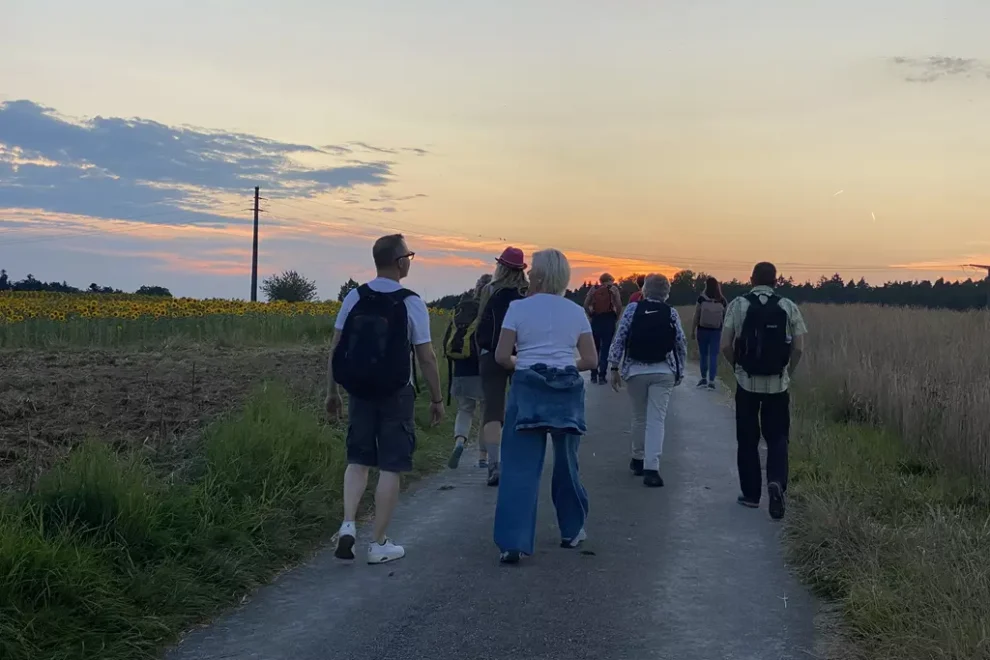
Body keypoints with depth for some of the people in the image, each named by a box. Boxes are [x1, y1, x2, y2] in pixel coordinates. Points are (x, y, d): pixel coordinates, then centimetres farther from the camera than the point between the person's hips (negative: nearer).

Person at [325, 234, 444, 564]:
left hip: (359, 392, 3)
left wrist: (332, 391, 10)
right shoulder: (411, 303, -11)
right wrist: (437, 399, 3)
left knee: (358, 460, 16)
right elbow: (427, 357, -8)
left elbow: (335, 348, 0)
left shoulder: (354, 298, -2)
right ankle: (379, 544, 11)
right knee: (390, 468, 6)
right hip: (395, 395, -3)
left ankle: (348, 525, -1)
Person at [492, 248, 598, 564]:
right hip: (567, 391, 3)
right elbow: (591, 360, 2)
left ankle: (512, 543, -8)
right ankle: (572, 530, 30)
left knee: (520, 468, -3)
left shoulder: (519, 307, -2)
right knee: (566, 462, 17)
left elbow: (502, 356, -6)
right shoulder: (576, 311, 6)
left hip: (528, 388, -3)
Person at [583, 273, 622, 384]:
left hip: (595, 320, 3)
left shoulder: (594, 289, 8)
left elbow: (586, 304, -1)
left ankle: (593, 375, 13)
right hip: (608, 320, -2)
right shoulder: (613, 289, 1)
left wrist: (591, 315, 8)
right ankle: (601, 376, -1)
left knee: (594, 347, 12)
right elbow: (619, 305, -10)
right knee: (605, 348, 2)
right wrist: (616, 317, 1)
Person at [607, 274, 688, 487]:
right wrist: (679, 371, 14)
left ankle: (638, 459, 30)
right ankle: (651, 468, -12)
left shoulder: (632, 309, -3)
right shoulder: (671, 313, 1)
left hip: (636, 370, 0)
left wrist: (614, 367, -2)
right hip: (663, 371, 0)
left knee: (639, 416, 16)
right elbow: (681, 344, 3)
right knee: (656, 419, -3)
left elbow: (619, 338, -7)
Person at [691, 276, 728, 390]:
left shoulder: (701, 299, -9)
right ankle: (711, 381, -2)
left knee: (703, 355, 13)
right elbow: (726, 318, 0)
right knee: (713, 355, 3)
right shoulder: (722, 301, -3)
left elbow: (696, 317, -7)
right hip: (716, 331, 1)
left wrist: (693, 331, 1)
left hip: (702, 330, -1)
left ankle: (704, 379, 22)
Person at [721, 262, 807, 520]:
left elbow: (725, 346, -8)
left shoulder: (738, 305, -4)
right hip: (778, 384, 1)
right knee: (777, 439, 9)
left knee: (747, 441, 11)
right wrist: (788, 373, 12)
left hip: (747, 382, 0)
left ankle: (751, 494, 17)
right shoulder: (788, 307, -1)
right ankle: (776, 482, -14)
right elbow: (798, 348, -4)